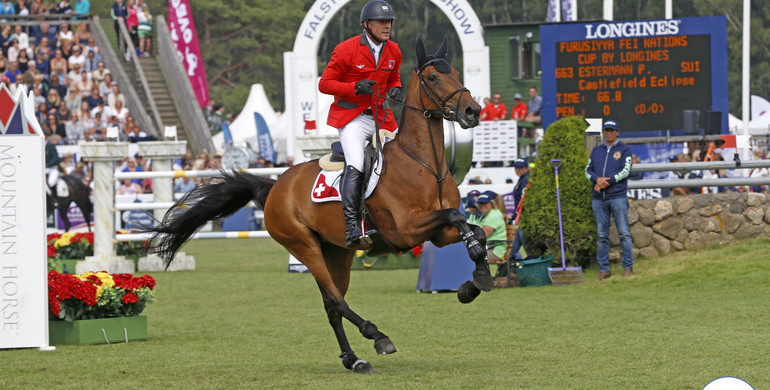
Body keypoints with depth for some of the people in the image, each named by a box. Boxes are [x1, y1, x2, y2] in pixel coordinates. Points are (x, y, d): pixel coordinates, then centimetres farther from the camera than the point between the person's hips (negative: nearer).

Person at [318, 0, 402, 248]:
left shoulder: (393, 51, 8)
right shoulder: (346, 50, -10)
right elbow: (324, 84, -7)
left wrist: (395, 90, 1)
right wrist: (355, 88, -22)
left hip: (381, 117, 6)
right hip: (352, 118, -6)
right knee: (355, 166, -25)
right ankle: (351, 225, -30)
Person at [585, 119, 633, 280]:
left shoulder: (624, 150, 6)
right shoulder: (596, 151, 19)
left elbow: (625, 170, -5)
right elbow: (588, 170, 12)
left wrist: (607, 181, -13)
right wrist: (598, 179, -10)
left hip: (618, 196, -4)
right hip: (598, 199, 4)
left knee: (624, 233, -7)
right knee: (602, 235, 4)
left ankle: (628, 266, -4)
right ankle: (604, 269, 6)